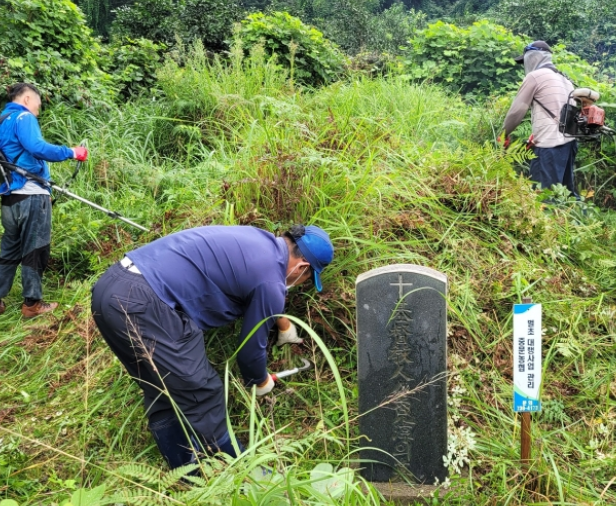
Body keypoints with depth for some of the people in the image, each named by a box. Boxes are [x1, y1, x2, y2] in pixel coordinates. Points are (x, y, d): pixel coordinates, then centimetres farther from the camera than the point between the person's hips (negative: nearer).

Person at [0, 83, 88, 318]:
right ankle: (32, 303, 9)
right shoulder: (23, 118, -9)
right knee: (34, 251, 2)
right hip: (30, 196, -8)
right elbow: (37, 148, -26)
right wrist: (71, 152, -19)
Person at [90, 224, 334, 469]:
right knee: (202, 396, 2)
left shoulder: (260, 240, 19)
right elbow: (251, 346, 7)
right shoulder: (270, 281, -7)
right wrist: (260, 381, 28)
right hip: (141, 303, -10)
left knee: (163, 397, 18)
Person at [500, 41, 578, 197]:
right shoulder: (563, 79, 22)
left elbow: (517, 110, 0)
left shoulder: (534, 76, -2)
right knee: (566, 191, 13)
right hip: (569, 141, 9)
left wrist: (504, 133, 13)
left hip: (550, 144, -9)